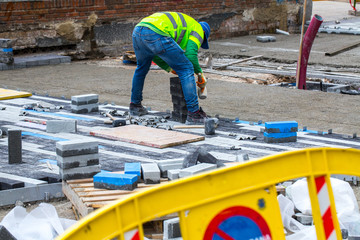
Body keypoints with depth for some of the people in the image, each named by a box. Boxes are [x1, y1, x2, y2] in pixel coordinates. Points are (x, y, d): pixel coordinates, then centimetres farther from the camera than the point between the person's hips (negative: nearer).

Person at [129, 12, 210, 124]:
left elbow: (154, 55, 39)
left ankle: (135, 105, 48)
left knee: (142, 68, 35)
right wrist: (200, 73, 17)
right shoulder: (198, 29, 20)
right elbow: (190, 54, 2)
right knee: (186, 69, 4)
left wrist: (169, 68, 36)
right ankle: (194, 113, 4)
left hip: (137, 31, 8)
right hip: (155, 35, -8)